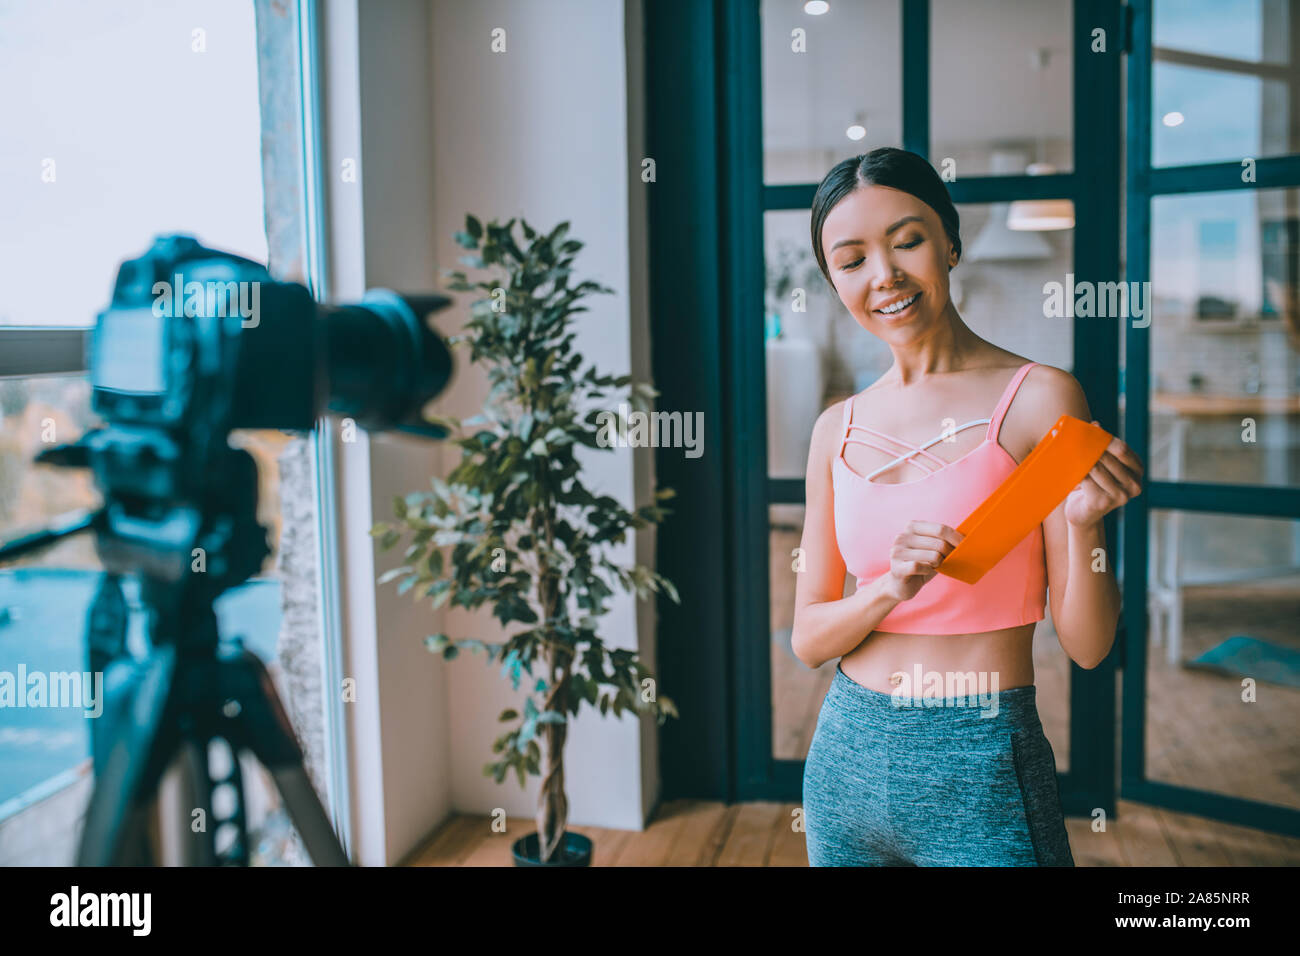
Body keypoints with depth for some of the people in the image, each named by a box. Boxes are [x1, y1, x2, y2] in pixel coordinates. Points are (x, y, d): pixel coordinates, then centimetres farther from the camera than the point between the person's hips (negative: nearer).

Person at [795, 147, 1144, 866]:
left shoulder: (1039, 399, -9)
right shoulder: (838, 428, 3)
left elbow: (1088, 645, -7)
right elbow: (808, 638, 3)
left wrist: (1085, 525, -24)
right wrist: (890, 589, -15)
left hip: (977, 765, -4)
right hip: (846, 752, 4)